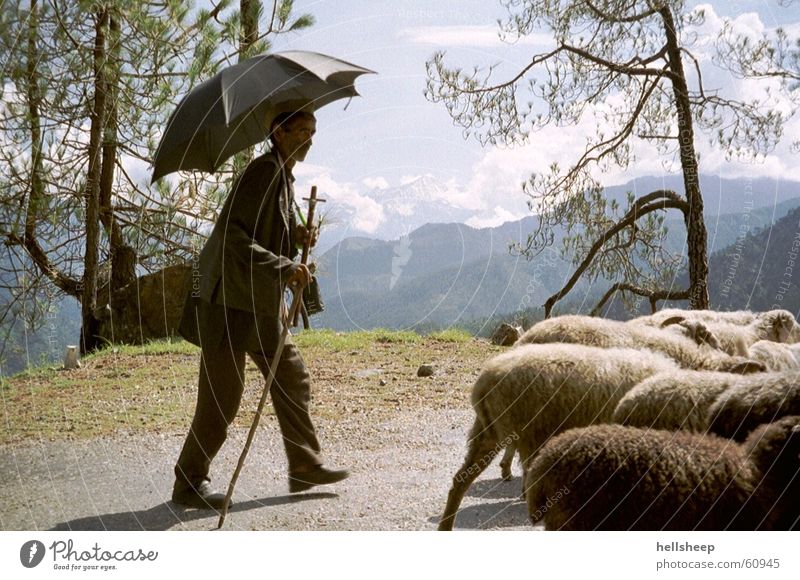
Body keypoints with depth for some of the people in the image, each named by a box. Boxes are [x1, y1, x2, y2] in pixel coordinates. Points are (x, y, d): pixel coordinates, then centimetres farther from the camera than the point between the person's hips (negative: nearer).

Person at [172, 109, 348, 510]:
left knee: (293, 379, 13)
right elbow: (231, 233, -26)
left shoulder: (285, 178, 15)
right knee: (221, 398, -5)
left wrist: (296, 236, 2)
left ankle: (305, 466, 24)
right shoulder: (263, 171, -16)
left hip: (263, 303, 10)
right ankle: (188, 484, 7)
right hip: (231, 299, -10)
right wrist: (284, 267, -28)